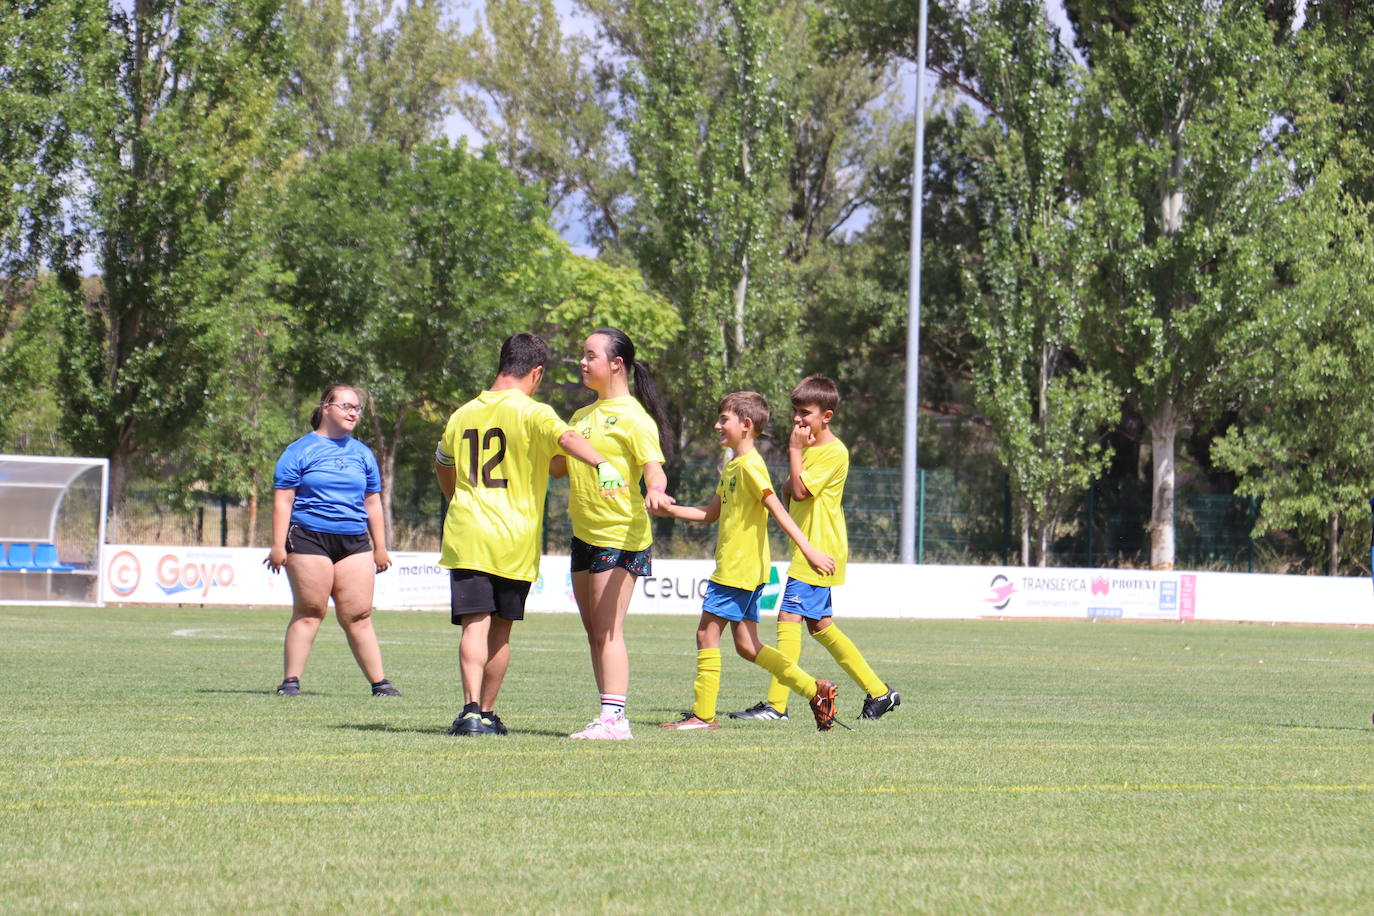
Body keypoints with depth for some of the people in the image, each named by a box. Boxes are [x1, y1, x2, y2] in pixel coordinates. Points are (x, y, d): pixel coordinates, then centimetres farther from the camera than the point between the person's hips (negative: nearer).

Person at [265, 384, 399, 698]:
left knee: (358, 615, 0)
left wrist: (380, 548, 21)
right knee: (309, 612, -5)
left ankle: (379, 682, 2)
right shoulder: (300, 450, 4)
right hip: (309, 539, -4)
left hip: (354, 542, 4)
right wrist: (278, 545, -8)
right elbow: (283, 499, -1)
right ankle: (291, 681, 0)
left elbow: (372, 503, 24)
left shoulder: (363, 454, 19)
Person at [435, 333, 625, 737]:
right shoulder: (531, 413, -5)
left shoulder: (463, 415, 12)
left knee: (475, 625, -6)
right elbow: (566, 437, -27)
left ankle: (471, 709, -23)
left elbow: (442, 466, 30)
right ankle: (487, 713, 17)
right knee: (500, 631, 11)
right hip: (514, 539, -2)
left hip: (467, 536, 2)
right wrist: (602, 464, -42)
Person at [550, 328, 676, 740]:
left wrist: (655, 491, -40)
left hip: (620, 536, -9)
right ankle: (609, 717, 12)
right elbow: (557, 465, 25)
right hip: (584, 535, 9)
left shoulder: (633, 417, -9)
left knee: (608, 630, -13)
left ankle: (614, 717, -15)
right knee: (594, 631, 9)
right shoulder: (583, 416, 18)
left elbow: (654, 469, -18)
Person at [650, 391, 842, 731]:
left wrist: (809, 550, -28)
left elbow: (778, 511, -22)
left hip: (740, 568, -10)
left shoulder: (750, 464, -13)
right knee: (746, 644, 9)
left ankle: (703, 714, -2)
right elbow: (711, 512, 25)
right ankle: (815, 690, 9)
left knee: (707, 633, -6)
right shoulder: (732, 465, 17)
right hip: (746, 571, 10)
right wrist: (671, 511, 13)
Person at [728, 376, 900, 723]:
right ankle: (879, 692, 20)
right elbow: (790, 488, 21)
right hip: (809, 548, 11)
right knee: (820, 625, 13)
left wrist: (795, 451, -15)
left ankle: (776, 704, -17)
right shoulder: (810, 447, 17)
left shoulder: (834, 452, -14)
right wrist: (790, 485, -1)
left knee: (789, 616, -15)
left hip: (819, 549, -11)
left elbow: (800, 490, -22)